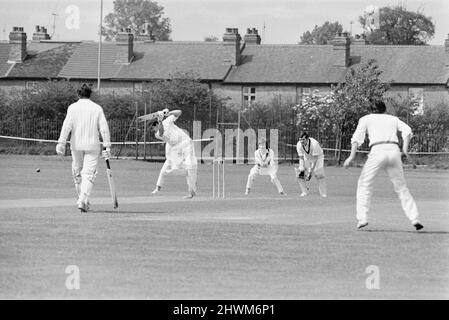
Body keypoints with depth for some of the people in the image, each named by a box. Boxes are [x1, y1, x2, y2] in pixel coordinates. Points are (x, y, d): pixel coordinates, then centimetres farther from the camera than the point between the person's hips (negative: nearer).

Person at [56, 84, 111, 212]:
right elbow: (104, 128, -1)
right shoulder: (97, 108, 3)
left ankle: (81, 200, 22)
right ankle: (83, 201, -19)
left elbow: (67, 126, -8)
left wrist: (61, 143, -11)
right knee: (89, 174, -3)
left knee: (77, 173, 15)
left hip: (76, 145, 0)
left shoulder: (73, 107, 1)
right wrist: (107, 146, 1)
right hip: (92, 145, 0)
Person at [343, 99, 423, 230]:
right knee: (401, 186, 13)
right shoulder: (393, 119, 28)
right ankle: (414, 218, 3)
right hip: (394, 150, 3)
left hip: (377, 151, -2)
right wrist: (405, 148, -2)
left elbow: (358, 137, 3)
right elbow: (407, 130, 8)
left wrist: (352, 156, -4)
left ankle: (362, 218, -5)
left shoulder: (366, 119, 20)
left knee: (364, 185, 9)